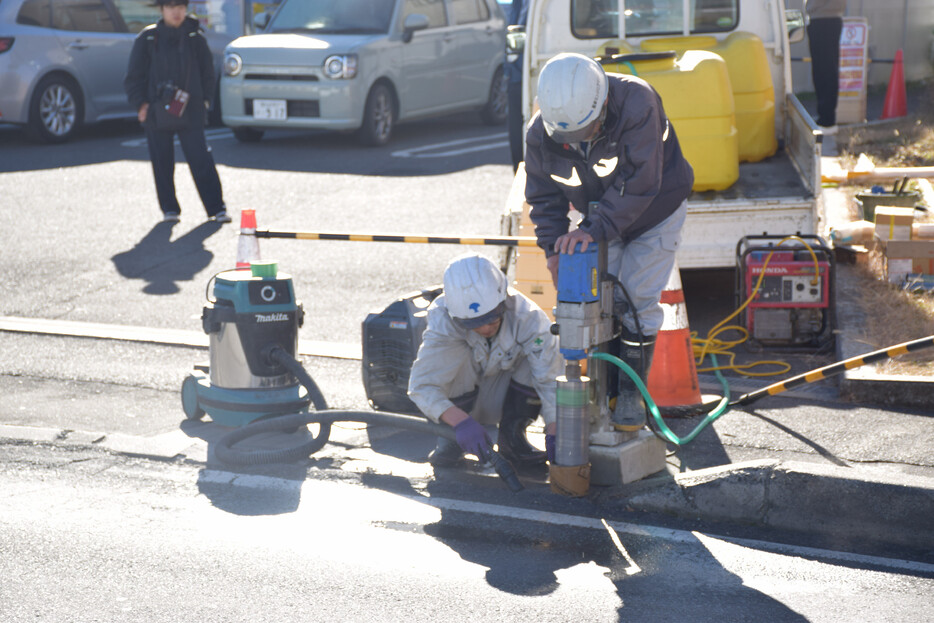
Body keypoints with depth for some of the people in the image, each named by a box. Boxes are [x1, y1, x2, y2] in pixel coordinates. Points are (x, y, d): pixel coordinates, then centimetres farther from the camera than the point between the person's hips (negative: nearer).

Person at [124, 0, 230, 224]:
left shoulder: (195, 37, 4)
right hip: (157, 111, 0)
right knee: (162, 163, 5)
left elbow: (207, 71, 14)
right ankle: (169, 208, 17)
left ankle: (216, 207, -1)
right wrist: (140, 103, -3)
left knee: (201, 160, -6)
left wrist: (204, 99, 6)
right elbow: (134, 76, 6)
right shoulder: (147, 38, 1)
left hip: (190, 112, 0)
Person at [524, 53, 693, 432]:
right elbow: (544, 194, -8)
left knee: (638, 299, -8)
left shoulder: (637, 102, -37)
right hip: (601, 219, 4)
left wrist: (595, 228, -42)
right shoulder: (541, 132, -22)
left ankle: (632, 394, 2)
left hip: (654, 212, -4)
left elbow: (638, 182, -39)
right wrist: (554, 248, -19)